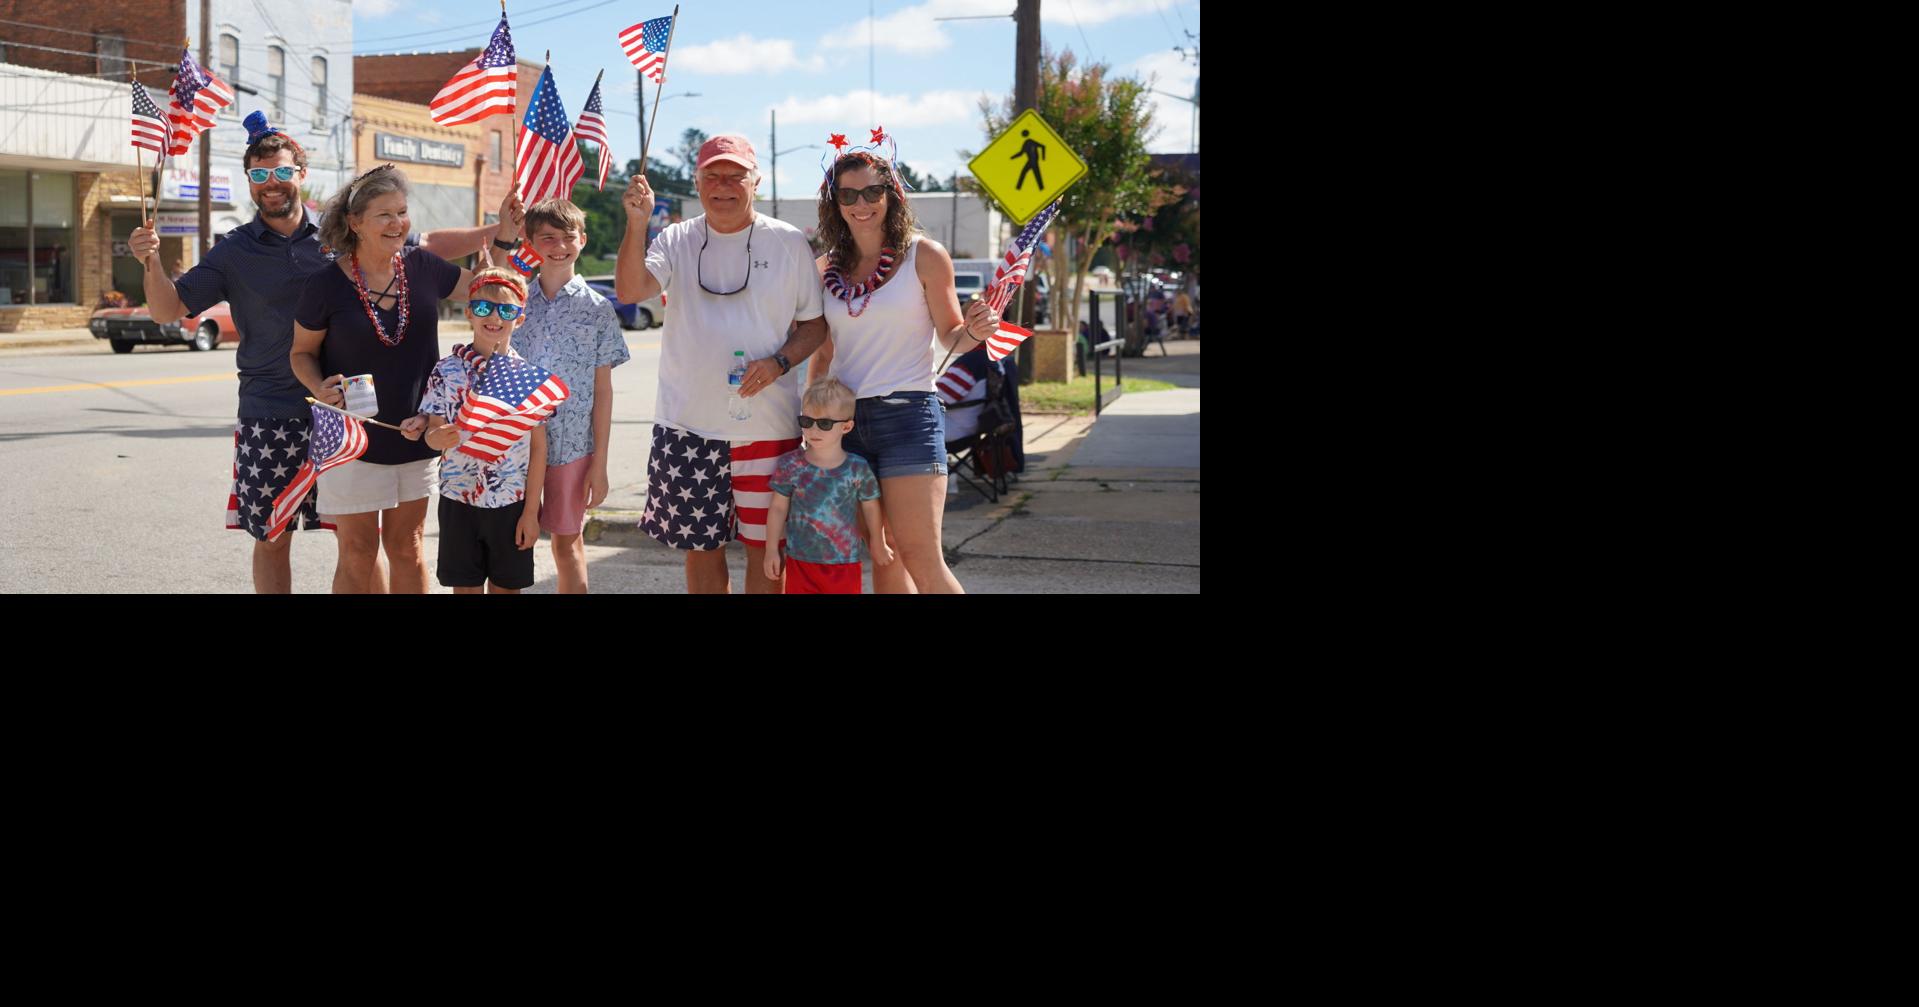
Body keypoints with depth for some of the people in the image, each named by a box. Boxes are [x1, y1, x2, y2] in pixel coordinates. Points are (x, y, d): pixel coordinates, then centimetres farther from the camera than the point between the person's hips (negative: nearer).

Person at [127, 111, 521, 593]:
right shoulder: (234, 251, 4)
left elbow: (428, 245, 12)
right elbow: (168, 309, 1)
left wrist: (498, 231, 5)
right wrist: (152, 263, -18)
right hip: (269, 420, 0)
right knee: (272, 539, 8)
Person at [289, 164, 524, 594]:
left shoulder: (422, 267, -2)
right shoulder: (326, 285, -12)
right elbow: (302, 352, 1)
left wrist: (504, 236, 3)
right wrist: (320, 389, -19)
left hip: (415, 435, 3)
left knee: (406, 549, 13)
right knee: (358, 554, 4)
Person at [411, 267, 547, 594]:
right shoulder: (447, 370, -1)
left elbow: (538, 447, -2)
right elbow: (431, 432, 1)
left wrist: (531, 512, -5)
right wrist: (438, 438, -25)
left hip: (512, 503, -1)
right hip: (459, 500, 1)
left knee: (506, 587, 7)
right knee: (465, 587, 7)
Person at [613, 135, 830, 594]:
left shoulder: (789, 243, 2)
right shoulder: (677, 241, 4)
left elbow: (815, 324, 6)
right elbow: (629, 290, -11)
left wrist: (779, 362, -12)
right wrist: (636, 223, -23)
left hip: (767, 426, -1)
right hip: (688, 424, 1)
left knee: (765, 546, 4)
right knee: (701, 547, 10)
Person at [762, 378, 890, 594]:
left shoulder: (858, 469, -7)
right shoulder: (790, 465, -5)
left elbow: (870, 507, 7)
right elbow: (778, 507, 3)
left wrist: (878, 545, 18)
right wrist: (771, 550, 3)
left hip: (844, 565, -1)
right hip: (800, 562, 1)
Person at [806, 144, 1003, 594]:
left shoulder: (924, 256, -3)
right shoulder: (826, 269, 9)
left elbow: (949, 337, 1)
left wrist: (975, 331, -20)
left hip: (907, 413, -5)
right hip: (844, 420, 5)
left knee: (921, 560, -10)